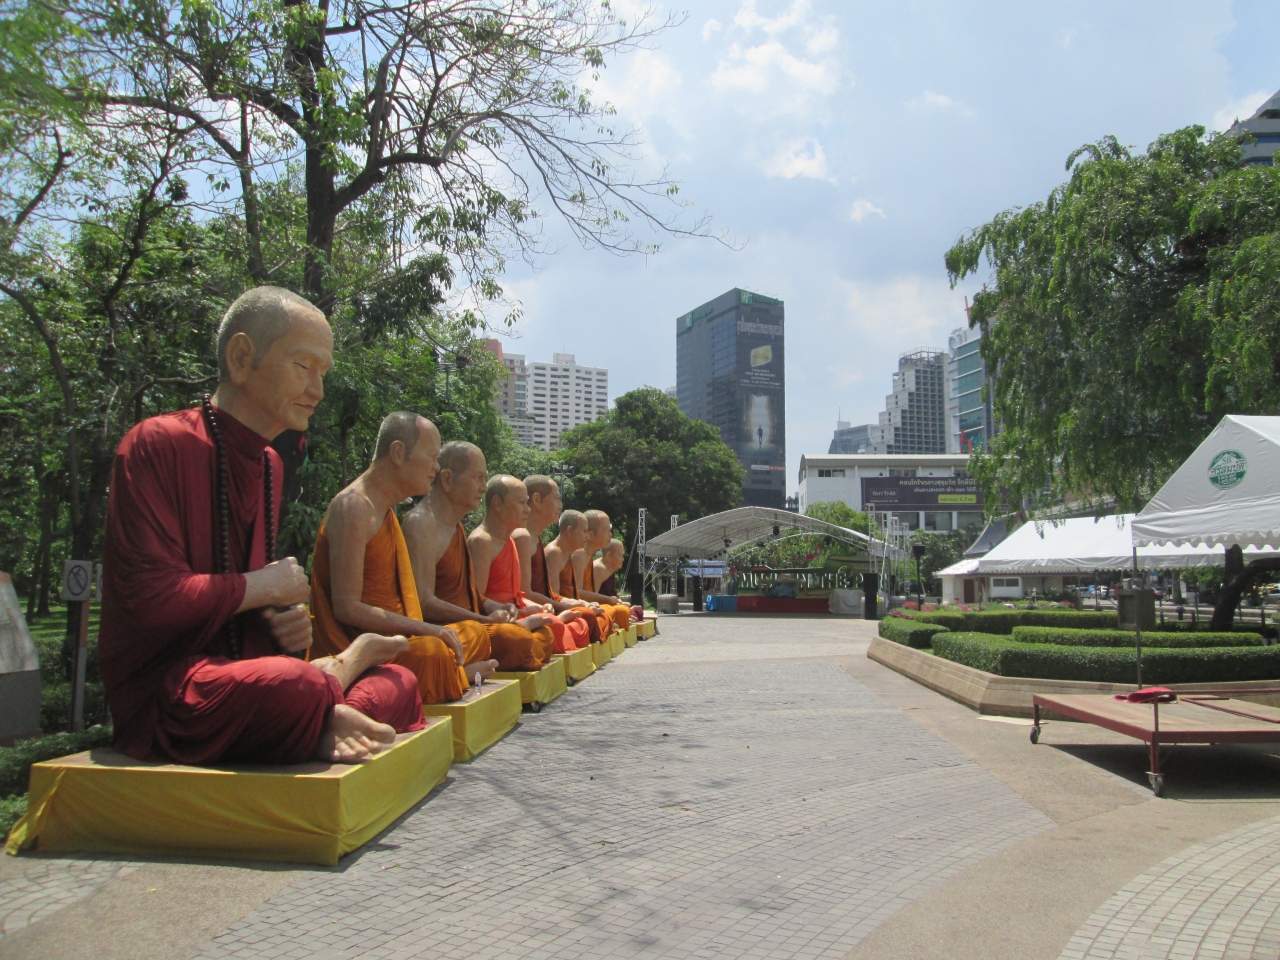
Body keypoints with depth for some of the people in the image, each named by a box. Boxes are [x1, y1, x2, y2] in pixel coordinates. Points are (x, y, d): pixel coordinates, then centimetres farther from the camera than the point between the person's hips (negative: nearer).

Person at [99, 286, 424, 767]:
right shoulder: (157, 444, -12)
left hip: (242, 670, 8)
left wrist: (284, 621, -2)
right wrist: (264, 586, -11)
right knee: (295, 685, -35)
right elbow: (150, 600, -21)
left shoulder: (269, 465, 13)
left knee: (400, 682, 0)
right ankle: (343, 667, -8)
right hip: (163, 695, -8)